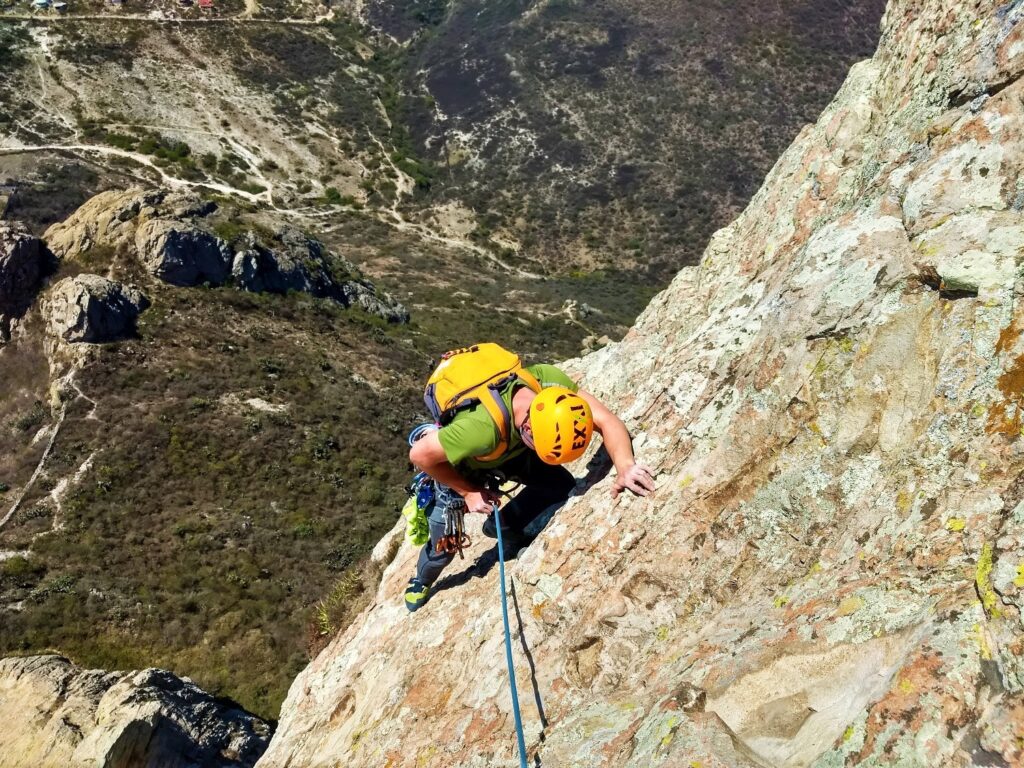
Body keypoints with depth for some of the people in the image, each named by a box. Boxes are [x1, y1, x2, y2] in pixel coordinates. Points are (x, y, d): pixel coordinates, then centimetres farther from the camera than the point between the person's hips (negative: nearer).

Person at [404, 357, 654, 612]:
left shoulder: (549, 380, -36)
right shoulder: (483, 428, -49)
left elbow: (608, 421, -35)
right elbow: (420, 454, -37)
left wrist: (626, 467, -53)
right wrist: (468, 492, -25)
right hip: (457, 465, -4)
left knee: (561, 484, -3)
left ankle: (502, 527, 23)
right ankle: (421, 583, 43)